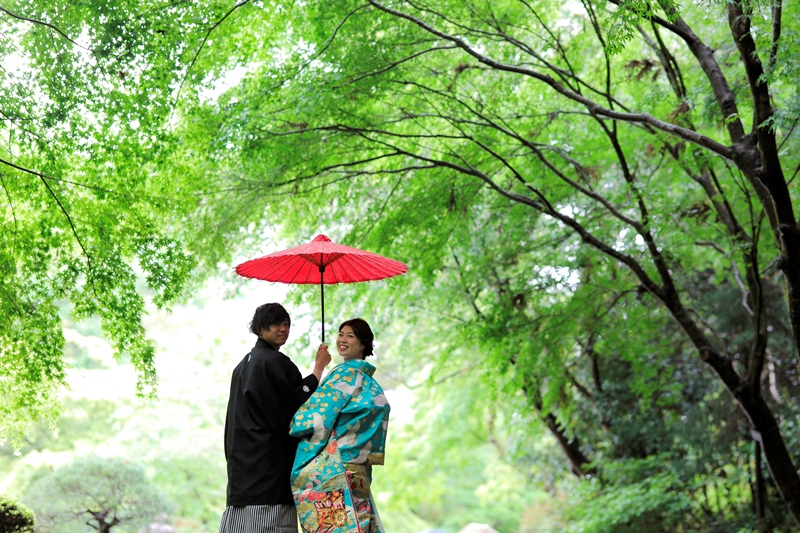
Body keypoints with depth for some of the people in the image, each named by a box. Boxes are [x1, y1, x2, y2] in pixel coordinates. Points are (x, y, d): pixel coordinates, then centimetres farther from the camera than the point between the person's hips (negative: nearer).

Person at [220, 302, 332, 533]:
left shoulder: (243, 365, 19)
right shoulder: (274, 361, -10)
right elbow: (300, 401, -12)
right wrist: (319, 367, -5)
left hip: (243, 458, 10)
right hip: (270, 458, -9)